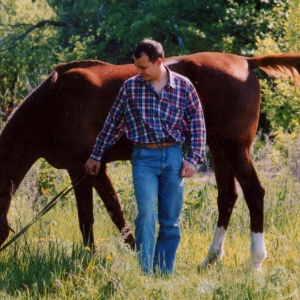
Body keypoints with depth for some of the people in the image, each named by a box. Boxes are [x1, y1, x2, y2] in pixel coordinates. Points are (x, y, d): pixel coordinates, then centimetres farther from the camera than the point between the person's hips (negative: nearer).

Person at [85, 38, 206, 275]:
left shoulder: (183, 86, 1)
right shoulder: (131, 87, 1)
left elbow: (197, 123, 5)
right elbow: (113, 123, 10)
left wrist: (193, 158, -3)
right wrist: (96, 156, 15)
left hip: (174, 157, 1)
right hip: (144, 157, -1)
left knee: (171, 220, 5)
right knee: (147, 213, -16)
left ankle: (164, 274, 14)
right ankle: (145, 273, -15)